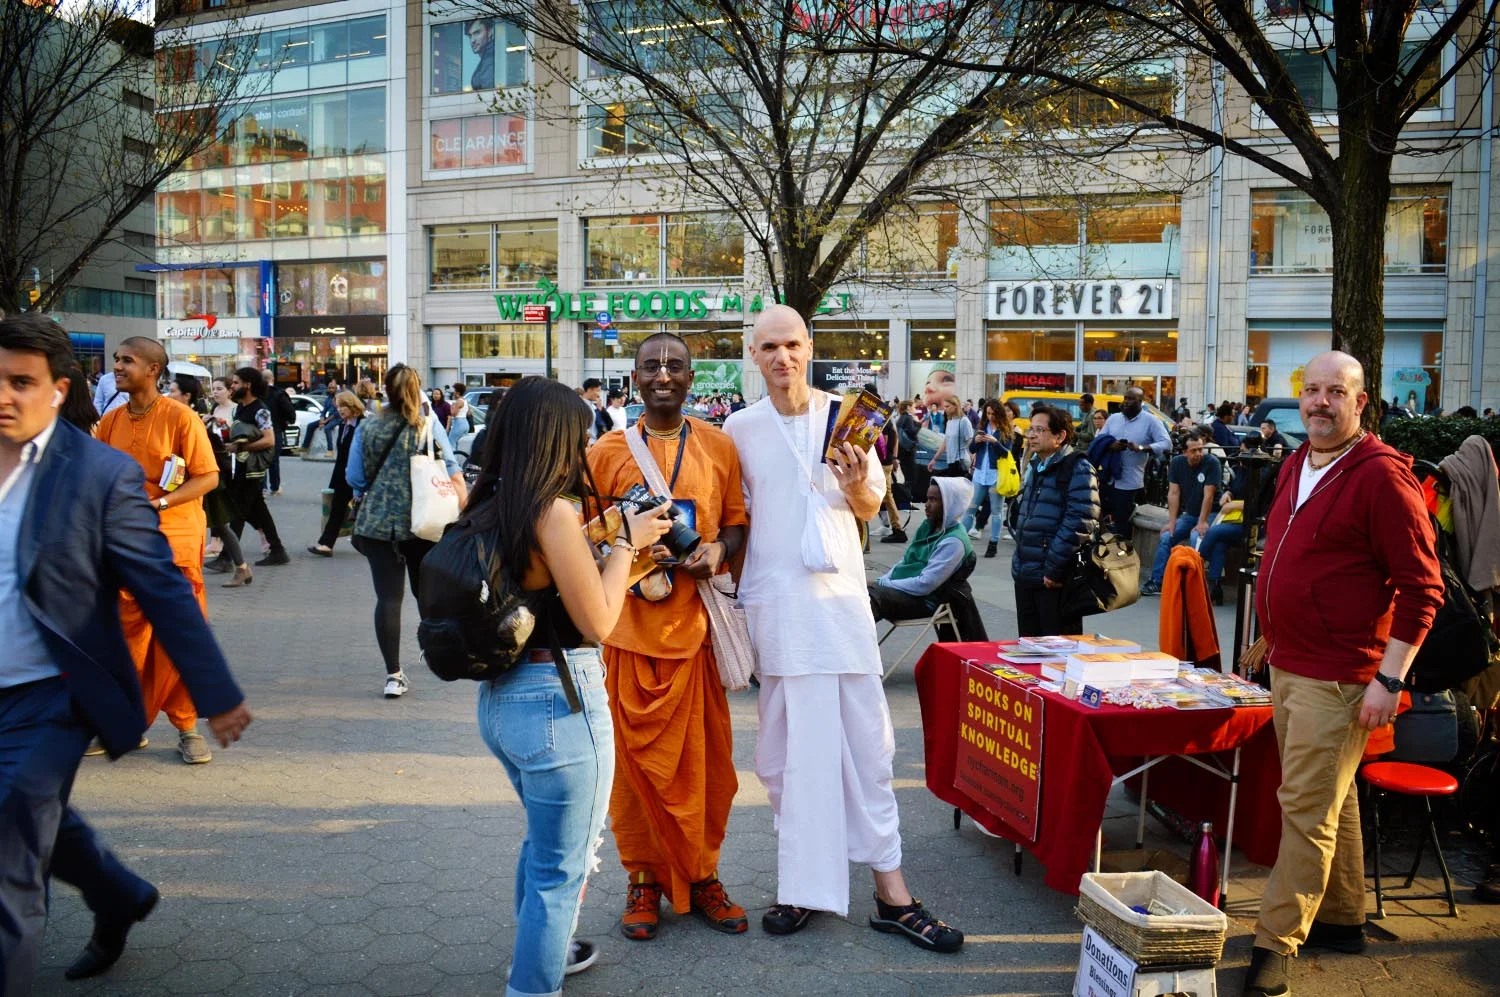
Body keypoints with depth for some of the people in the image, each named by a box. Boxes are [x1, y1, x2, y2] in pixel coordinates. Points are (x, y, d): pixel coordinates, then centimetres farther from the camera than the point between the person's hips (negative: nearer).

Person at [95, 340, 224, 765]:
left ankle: (186, 728, 14)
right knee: (128, 638, 10)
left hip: (175, 544, -4)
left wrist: (158, 504, -20)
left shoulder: (181, 417, -8)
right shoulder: (110, 422, 8)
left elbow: (208, 477, -10)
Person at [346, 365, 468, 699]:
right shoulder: (429, 425, -3)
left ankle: (394, 675, -3)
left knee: (388, 596, 0)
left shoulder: (366, 428, 0)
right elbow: (452, 473, -5)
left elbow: (353, 477, 6)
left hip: (377, 523, 0)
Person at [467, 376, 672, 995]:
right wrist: (626, 543, -4)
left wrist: (611, 547, 14)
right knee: (561, 868, 8)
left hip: (499, 695, 9)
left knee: (544, 839, 30)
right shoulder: (554, 510, -20)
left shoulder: (486, 508, 4)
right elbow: (598, 622, -15)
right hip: (557, 700, -9)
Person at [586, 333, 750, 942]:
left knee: (706, 756, 7)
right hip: (631, 625, -1)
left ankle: (701, 875, 25)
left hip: (699, 625, 1)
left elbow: (737, 520, 11)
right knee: (637, 756, 5)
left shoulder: (720, 446, 7)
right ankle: (644, 878, 23)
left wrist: (719, 549, -10)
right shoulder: (607, 450, 4)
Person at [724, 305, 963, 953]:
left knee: (866, 741, 1)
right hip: (774, 602, 0)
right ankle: (804, 883, 17)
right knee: (786, 747, 5)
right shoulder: (739, 428, 4)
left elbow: (872, 508, 8)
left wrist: (856, 487, -12)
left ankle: (890, 888, 8)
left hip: (841, 594, 0)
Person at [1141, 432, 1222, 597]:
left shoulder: (1212, 463, -18)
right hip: (1188, 514, 5)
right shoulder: (1177, 463, -2)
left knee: (1197, 537, -32)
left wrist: (1202, 523, -23)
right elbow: (1173, 493, -4)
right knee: (1165, 537, -10)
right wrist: (1172, 522, -10)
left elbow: (1208, 495, -20)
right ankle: (1157, 581, -5)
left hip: (1209, 514, -5)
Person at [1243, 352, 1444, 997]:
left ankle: (1275, 945, 4)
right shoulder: (1295, 466, 11)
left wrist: (1389, 679, -18)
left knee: (1308, 809, -4)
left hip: (1337, 678, -8)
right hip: (1287, 667, 8)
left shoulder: (1382, 475, -14)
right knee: (1332, 799, 19)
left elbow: (1421, 588, -15)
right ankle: (1343, 919, 33)